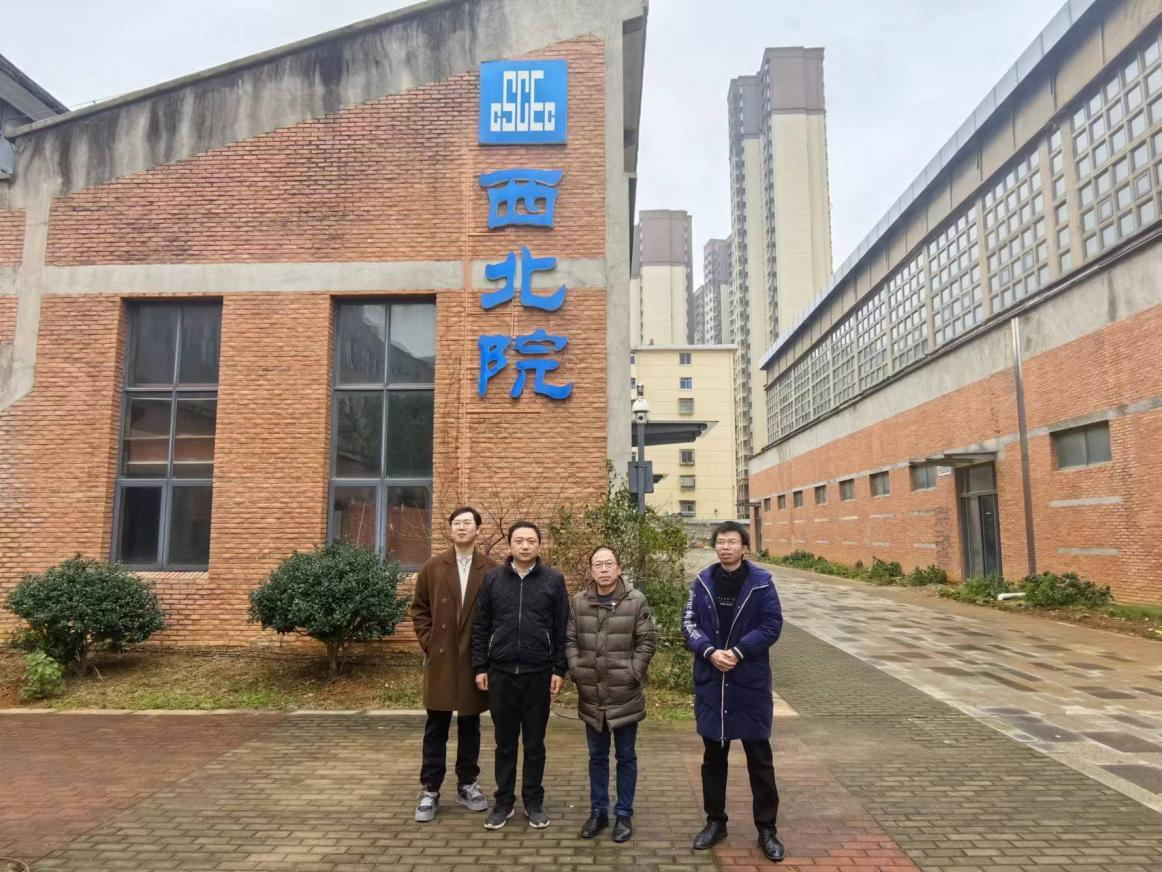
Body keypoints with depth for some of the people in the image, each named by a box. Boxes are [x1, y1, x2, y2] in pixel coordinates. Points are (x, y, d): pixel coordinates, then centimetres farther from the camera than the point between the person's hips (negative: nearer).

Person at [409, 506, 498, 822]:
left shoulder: (491, 569, -3)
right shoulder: (433, 567, 2)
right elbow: (419, 609, 7)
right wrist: (428, 643, -1)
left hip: (475, 659, 0)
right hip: (441, 658, 1)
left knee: (470, 725, 12)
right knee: (436, 728, 7)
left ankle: (466, 785, 26)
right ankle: (430, 790, 17)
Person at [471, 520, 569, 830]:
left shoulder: (554, 580, -1)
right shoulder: (492, 578, 2)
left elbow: (561, 629, 0)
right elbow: (480, 627, 4)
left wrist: (559, 670, -3)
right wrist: (480, 667, 0)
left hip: (539, 674, -1)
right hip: (501, 672, 1)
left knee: (535, 743, 10)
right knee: (505, 742, 11)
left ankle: (534, 802, 24)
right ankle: (504, 801, 25)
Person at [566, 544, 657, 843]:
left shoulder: (636, 600, -7)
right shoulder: (579, 601, 2)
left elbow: (647, 641, -6)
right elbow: (570, 640, 6)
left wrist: (633, 673, -11)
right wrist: (576, 670, -5)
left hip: (625, 694, -2)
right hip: (591, 695, 3)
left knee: (626, 757, 10)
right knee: (597, 756, 16)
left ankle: (624, 814, 24)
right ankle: (598, 811, 30)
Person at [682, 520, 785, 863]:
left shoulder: (761, 581, -6)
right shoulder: (703, 581, 2)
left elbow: (772, 625, -9)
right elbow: (689, 623, 0)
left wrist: (738, 652, -18)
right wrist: (710, 652, -16)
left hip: (751, 682, -2)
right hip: (710, 680, 3)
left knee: (759, 757, 7)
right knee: (713, 755, 14)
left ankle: (767, 828, 22)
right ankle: (715, 821, 29)